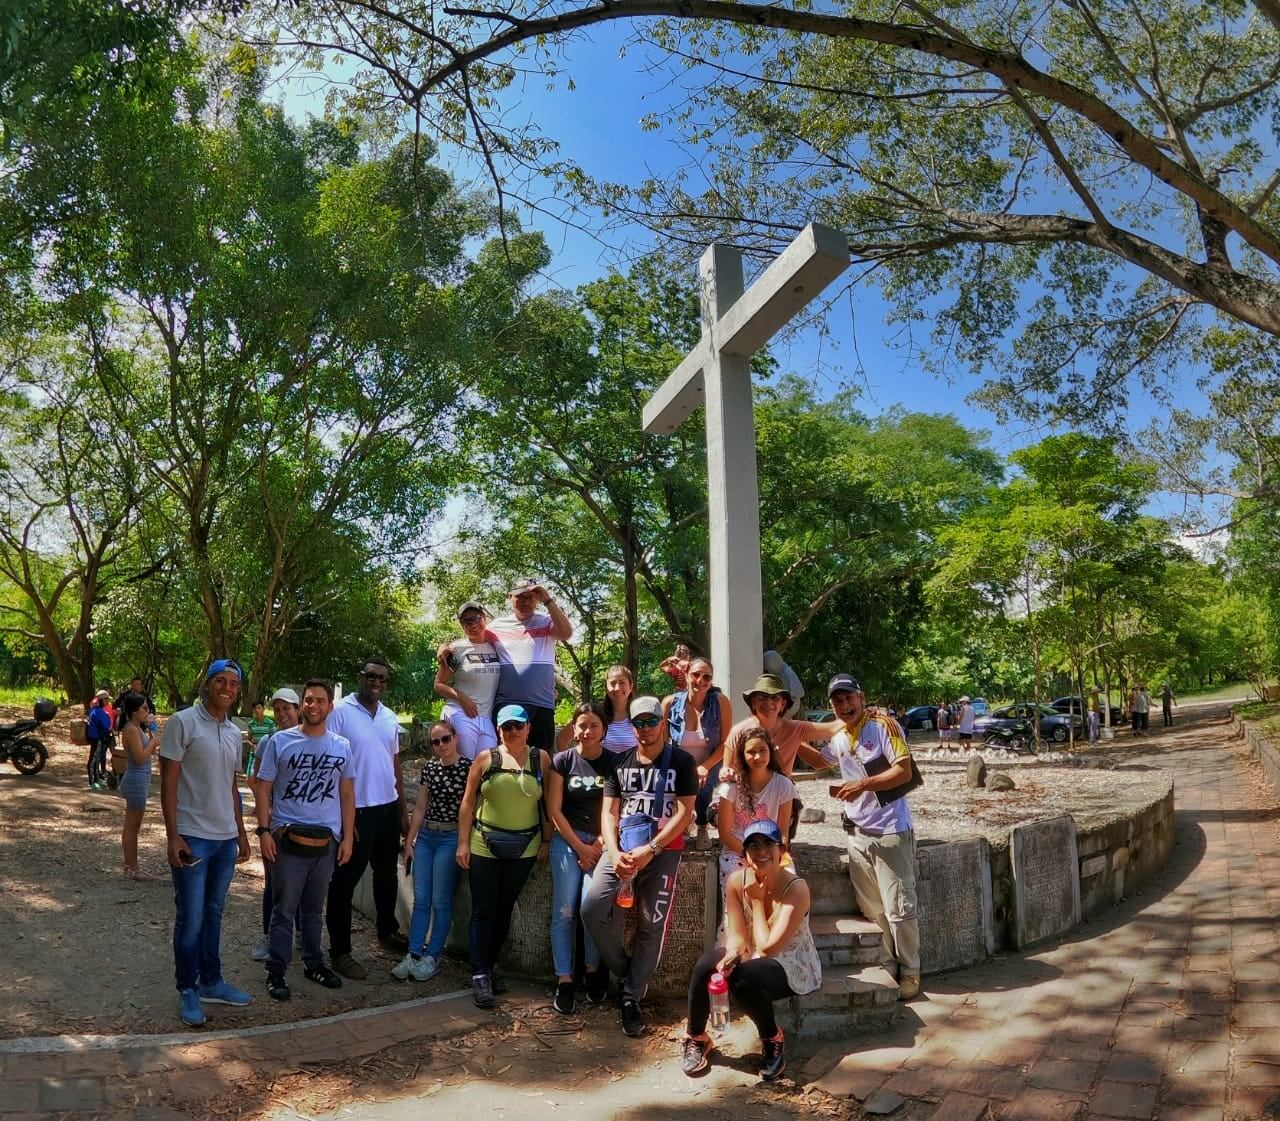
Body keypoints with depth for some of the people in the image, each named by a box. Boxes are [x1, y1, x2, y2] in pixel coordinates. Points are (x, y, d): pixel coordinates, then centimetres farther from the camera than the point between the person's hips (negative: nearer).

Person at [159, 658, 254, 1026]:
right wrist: (173, 836, -16)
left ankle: (211, 981, 27)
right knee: (191, 920, 1)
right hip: (192, 838, -6)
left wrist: (241, 832, 17)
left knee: (213, 915, 16)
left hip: (226, 839, 6)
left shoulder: (234, 732, 11)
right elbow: (168, 783, -11)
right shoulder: (183, 723, -9)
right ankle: (187, 990, 16)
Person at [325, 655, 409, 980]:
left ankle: (388, 932, 36)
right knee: (345, 882, 2)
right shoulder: (340, 712, -10)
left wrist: (403, 810, 13)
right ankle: (340, 951, 12)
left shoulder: (390, 718, 9)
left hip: (389, 808, 7)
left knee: (387, 875, 20)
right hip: (356, 810, -7)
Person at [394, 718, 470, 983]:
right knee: (420, 898, 6)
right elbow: (420, 808, 11)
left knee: (440, 901, 1)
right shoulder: (429, 767, 6)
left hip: (451, 838, -5)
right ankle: (413, 954, 13)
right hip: (425, 836, 5)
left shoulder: (468, 767, -9)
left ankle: (432, 957, 11)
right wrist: (409, 841, 9)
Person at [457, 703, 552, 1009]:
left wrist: (547, 840, 0)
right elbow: (468, 802, 0)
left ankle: (489, 967, 24)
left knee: (504, 910, 11)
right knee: (483, 911, 0)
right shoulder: (486, 758, -2)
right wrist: (463, 843, -3)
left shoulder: (541, 758, 0)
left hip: (524, 848, 1)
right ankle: (480, 976, 7)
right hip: (484, 846, -1)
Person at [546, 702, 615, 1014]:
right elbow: (554, 810, 0)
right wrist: (581, 847, -3)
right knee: (564, 911, -7)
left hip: (601, 843, 0)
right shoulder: (562, 761, 2)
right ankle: (564, 980, 1)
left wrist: (599, 845, -8)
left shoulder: (614, 763, 2)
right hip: (567, 840, 0)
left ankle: (593, 970, 7)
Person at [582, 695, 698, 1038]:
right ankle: (624, 971, 9)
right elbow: (609, 811, 7)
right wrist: (614, 853, -10)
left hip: (663, 851, -3)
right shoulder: (621, 762, 11)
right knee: (593, 909, -15)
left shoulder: (681, 761, 0)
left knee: (652, 925, -5)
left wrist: (649, 851, -15)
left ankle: (632, 996, 12)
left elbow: (684, 813, -6)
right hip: (622, 849, 3)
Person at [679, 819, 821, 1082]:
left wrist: (757, 901, -20)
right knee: (707, 964, -24)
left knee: (744, 979, -34)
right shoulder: (737, 880, -11)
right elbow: (737, 936, -8)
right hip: (753, 959, 5)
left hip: (793, 967, -4)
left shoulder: (796, 888, -25)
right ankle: (695, 1038, -3)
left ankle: (773, 1041, -5)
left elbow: (768, 947, -27)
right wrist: (731, 956, -30)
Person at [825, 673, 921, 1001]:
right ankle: (886, 967, 23)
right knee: (871, 910, 11)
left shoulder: (883, 726, -10)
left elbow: (904, 771, -17)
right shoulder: (837, 739, 10)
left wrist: (863, 784, -22)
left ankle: (910, 972, 14)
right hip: (857, 833, 6)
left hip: (891, 832, -6)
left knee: (899, 909, -1)